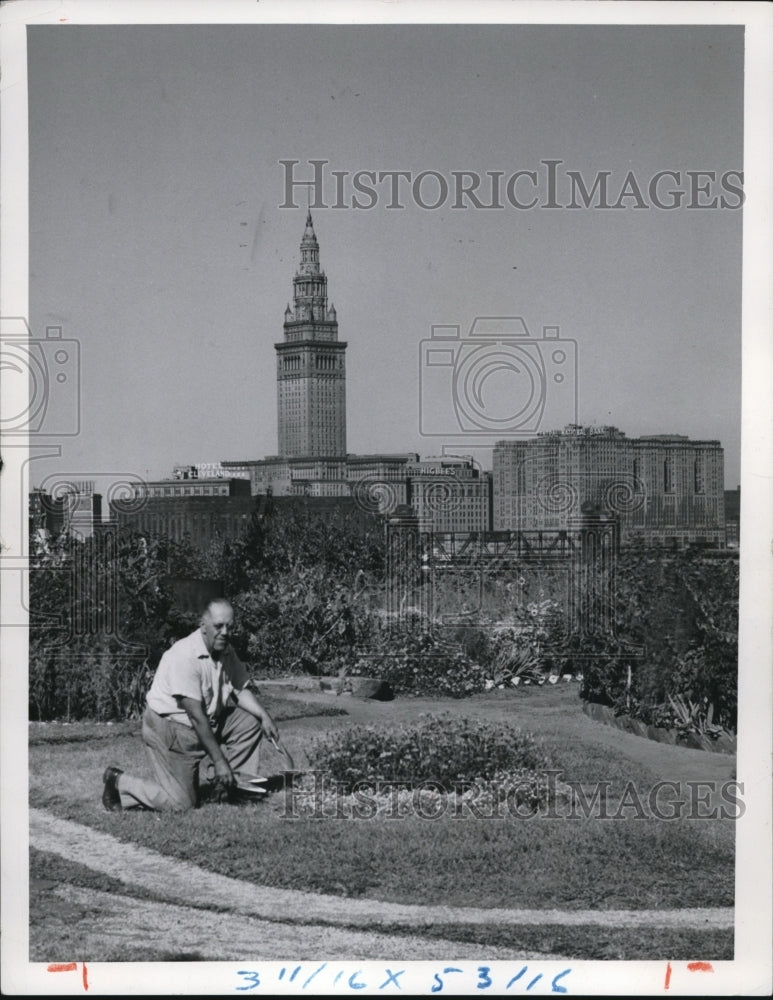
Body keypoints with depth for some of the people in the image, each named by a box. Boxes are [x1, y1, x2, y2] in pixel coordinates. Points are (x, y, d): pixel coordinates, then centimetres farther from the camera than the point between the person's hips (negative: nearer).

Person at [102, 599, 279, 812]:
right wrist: (219, 760, -28)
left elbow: (241, 690, 8)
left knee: (251, 721, -5)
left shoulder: (227, 652, 0)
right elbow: (196, 715, -29)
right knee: (182, 803, -10)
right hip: (169, 727, -8)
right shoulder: (185, 656, -27)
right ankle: (119, 782, 8)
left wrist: (264, 716, -13)